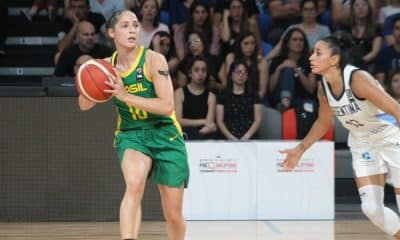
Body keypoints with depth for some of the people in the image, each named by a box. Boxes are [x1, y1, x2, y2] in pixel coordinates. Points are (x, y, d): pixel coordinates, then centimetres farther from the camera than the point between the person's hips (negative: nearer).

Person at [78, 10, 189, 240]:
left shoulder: (153, 60, -14)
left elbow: (167, 106, -21)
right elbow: (85, 105, 7)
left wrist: (125, 96, -28)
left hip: (165, 135, -1)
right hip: (130, 135, 1)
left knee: (174, 214, 5)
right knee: (134, 184, -34)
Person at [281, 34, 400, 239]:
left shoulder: (358, 78, -28)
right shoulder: (323, 87, -6)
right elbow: (323, 122, 14)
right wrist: (300, 149, 16)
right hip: (363, 144, 6)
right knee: (371, 208, -5)